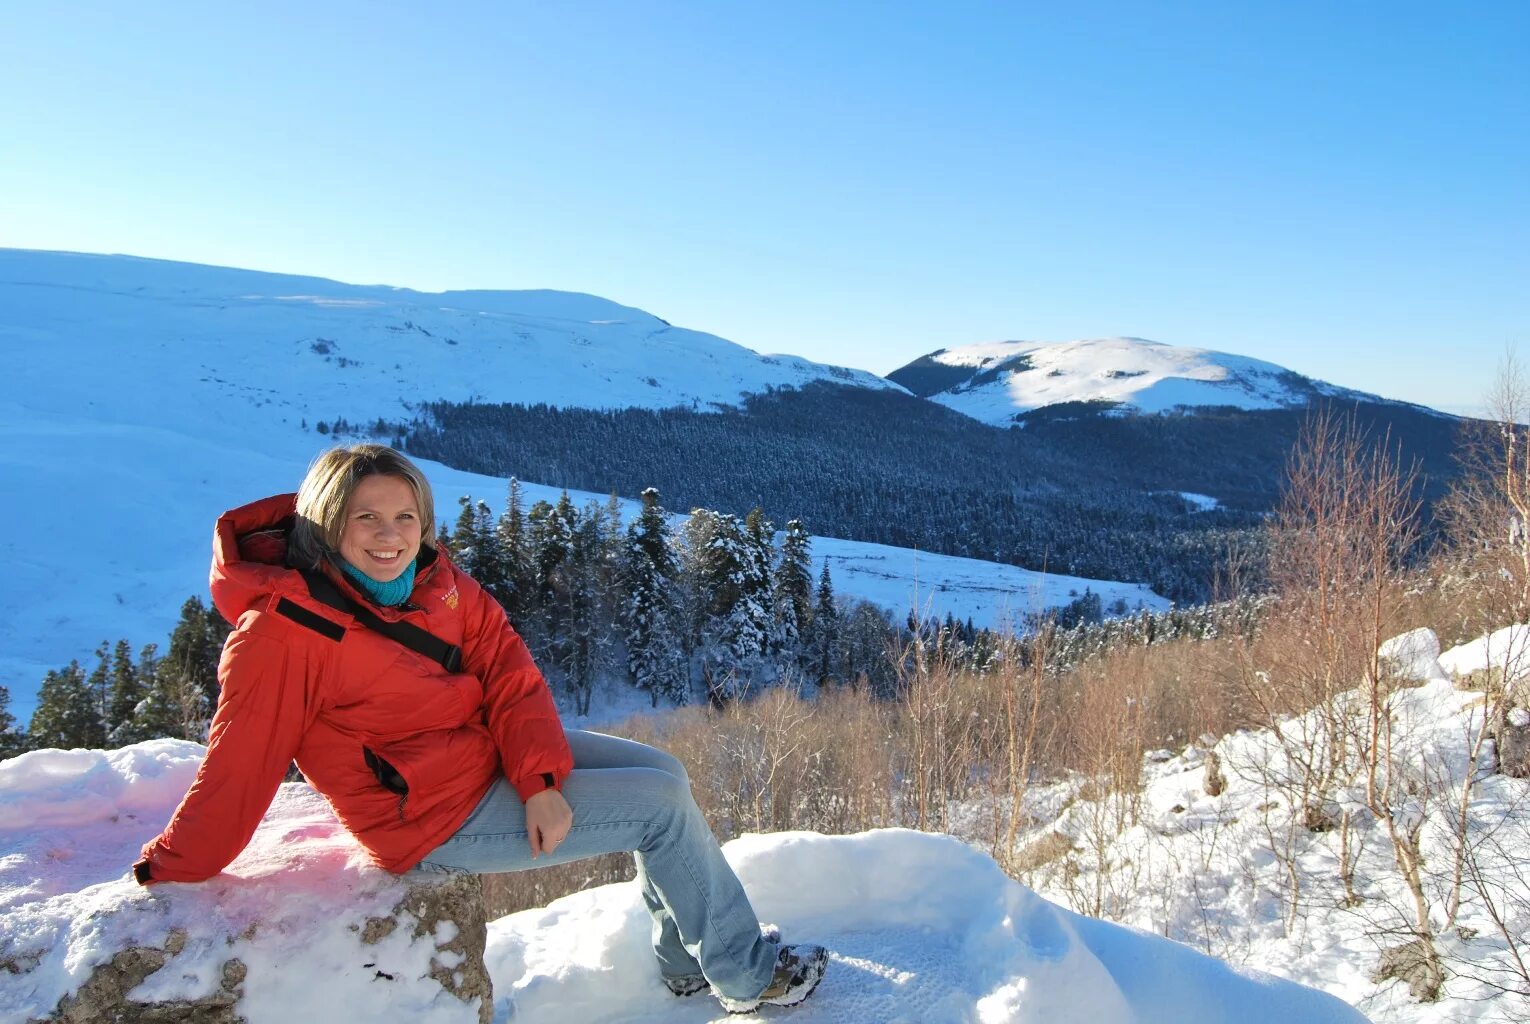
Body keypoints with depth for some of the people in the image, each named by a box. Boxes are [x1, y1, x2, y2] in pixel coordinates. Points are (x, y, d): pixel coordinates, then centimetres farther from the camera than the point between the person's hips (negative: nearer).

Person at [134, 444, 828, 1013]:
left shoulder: (433, 578, -3)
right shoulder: (282, 629, -24)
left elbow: (507, 670, -6)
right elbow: (240, 766, -18)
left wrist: (540, 779, -16)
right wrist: (165, 876, -13)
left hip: (491, 748, 8)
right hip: (438, 816, -8)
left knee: (662, 772, 8)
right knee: (665, 806, -8)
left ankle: (686, 962, 24)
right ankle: (746, 975, 12)